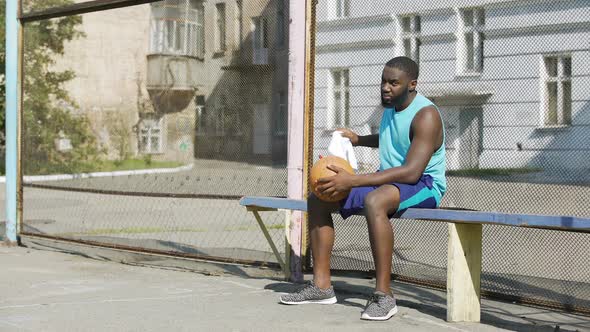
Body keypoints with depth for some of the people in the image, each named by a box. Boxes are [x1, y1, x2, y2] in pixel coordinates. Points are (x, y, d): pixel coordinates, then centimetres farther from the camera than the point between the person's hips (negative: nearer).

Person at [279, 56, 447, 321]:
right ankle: (321, 285, -2)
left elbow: (411, 172, -30)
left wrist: (352, 181, -33)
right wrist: (358, 139, 13)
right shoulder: (390, 106, 9)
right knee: (318, 198, 0)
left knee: (374, 201, -41)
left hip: (423, 184, -9)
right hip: (388, 179, 9)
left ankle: (383, 295, -37)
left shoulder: (426, 115, -19)